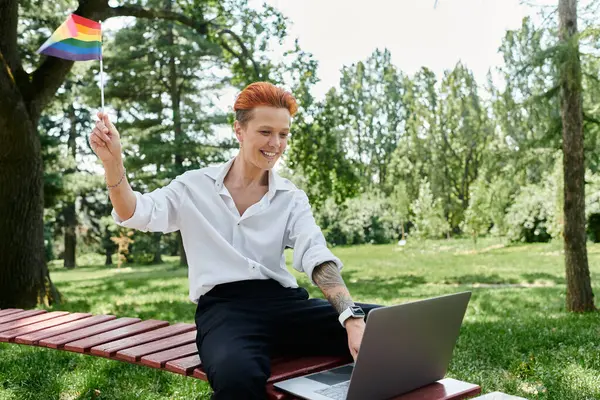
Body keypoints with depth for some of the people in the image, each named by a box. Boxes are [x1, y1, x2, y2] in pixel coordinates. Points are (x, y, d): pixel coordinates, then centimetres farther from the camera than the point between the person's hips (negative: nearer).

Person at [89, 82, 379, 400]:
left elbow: (317, 257, -3)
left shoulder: (292, 199, 13)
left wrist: (352, 317, -20)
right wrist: (113, 161, -21)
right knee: (237, 374, -40)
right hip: (222, 307, -2)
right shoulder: (195, 186, 11)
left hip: (283, 302, 3)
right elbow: (136, 214, -1)